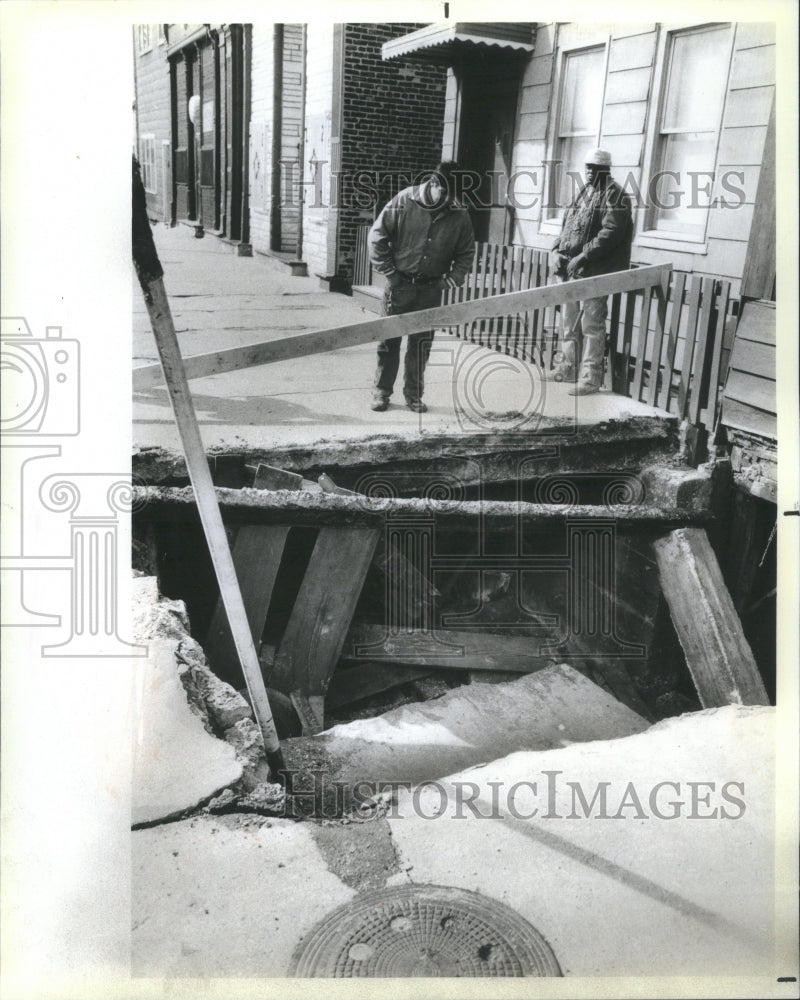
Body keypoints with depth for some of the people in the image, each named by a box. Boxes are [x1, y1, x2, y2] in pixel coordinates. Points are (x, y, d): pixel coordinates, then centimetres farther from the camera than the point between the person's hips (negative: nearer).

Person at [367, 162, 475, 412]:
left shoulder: (460, 215, -3)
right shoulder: (405, 201, -9)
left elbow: (466, 253, 10)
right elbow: (378, 235, -5)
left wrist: (451, 280, -1)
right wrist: (388, 271, -7)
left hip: (431, 289, 2)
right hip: (400, 285, -2)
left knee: (421, 343, 7)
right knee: (389, 340, 4)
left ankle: (414, 394, 19)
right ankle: (381, 391, 16)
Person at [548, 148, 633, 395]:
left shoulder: (614, 195, -7)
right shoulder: (584, 193, 18)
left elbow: (611, 233, -18)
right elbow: (566, 226, 21)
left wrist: (582, 257, -21)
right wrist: (557, 250, 3)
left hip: (596, 270, -8)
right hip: (571, 269, 8)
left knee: (591, 323, -7)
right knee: (570, 320, 14)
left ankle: (590, 376, -4)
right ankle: (569, 367, 26)